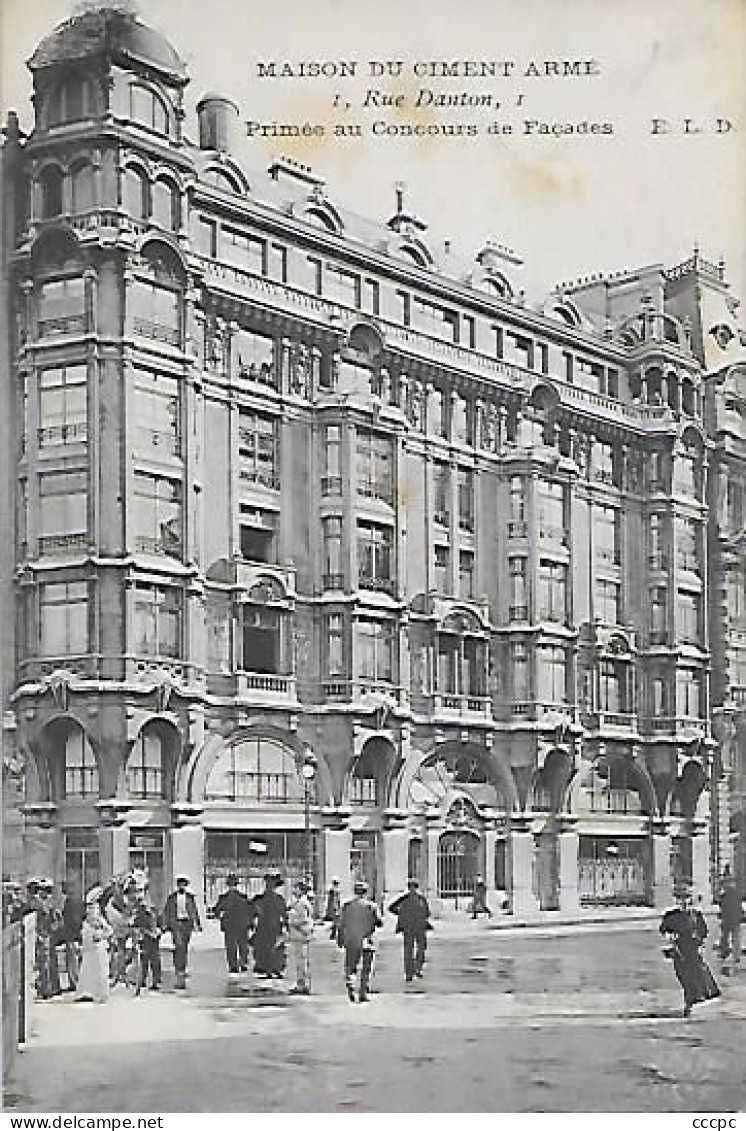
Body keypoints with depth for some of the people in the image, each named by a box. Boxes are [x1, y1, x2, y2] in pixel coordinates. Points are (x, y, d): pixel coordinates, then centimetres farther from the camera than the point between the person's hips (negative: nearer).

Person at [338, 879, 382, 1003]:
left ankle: (350, 986, -13)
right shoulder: (371, 906, -5)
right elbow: (379, 922, 0)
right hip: (366, 942, -2)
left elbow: (341, 924, 3)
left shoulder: (347, 905, 2)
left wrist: (340, 940, 10)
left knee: (350, 967, 11)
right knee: (366, 969, 8)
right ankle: (363, 993, 7)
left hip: (350, 941, 2)